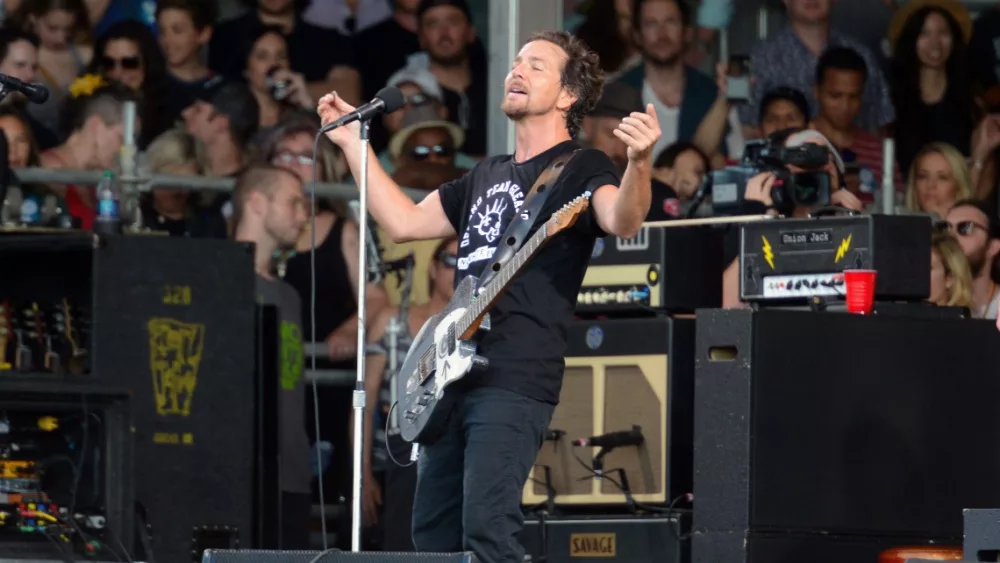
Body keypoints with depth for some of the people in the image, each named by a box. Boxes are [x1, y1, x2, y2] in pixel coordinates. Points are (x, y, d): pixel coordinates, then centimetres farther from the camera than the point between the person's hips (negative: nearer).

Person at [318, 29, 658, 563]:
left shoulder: (579, 168, -1)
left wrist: (639, 162, -42)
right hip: (455, 377, 9)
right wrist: (353, 143, 28)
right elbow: (404, 221, 27)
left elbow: (622, 221, -22)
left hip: (516, 379, -9)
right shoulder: (487, 175, 23)